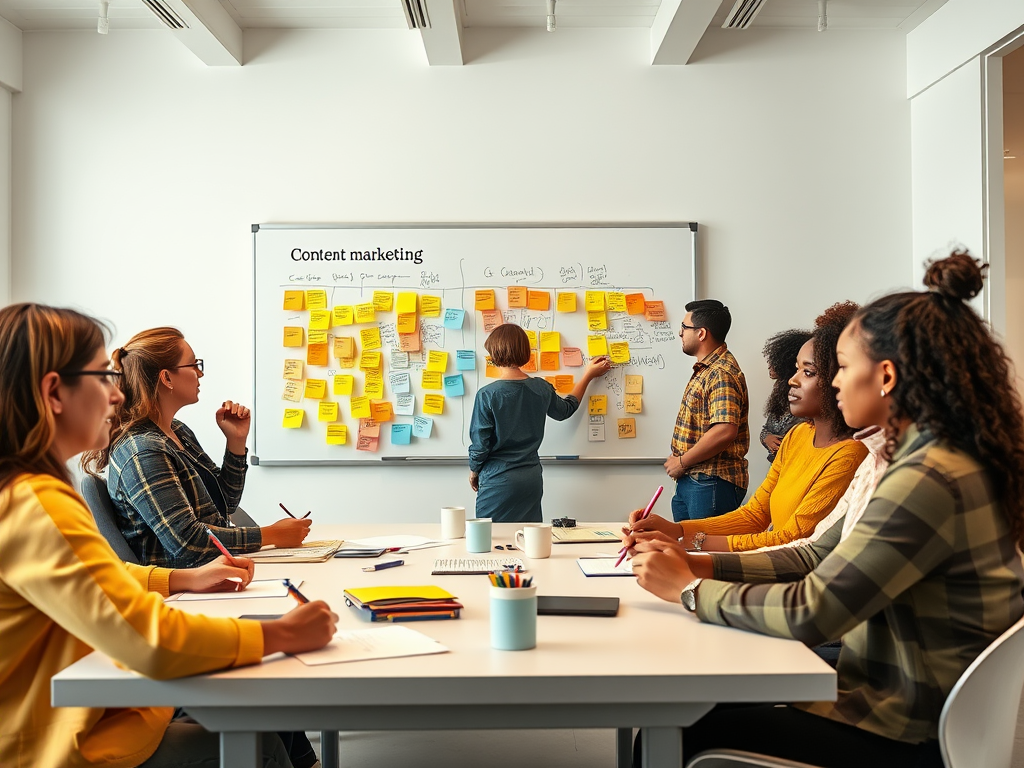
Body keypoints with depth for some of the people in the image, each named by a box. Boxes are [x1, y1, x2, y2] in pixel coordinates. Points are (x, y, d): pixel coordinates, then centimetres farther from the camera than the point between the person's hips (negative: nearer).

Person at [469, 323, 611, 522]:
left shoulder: (487, 395, -15)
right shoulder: (541, 388, -1)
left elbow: (480, 444, -10)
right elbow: (565, 410, 21)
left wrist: (474, 471, 10)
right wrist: (588, 375, 33)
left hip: (498, 481, -5)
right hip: (532, 479, 5)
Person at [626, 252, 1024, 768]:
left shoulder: (929, 482, -25)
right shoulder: (921, 459, 9)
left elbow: (809, 614, -25)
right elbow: (818, 559, 9)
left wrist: (688, 588, -11)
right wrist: (697, 564, 0)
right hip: (894, 705, 9)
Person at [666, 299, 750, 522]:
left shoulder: (722, 374, -18)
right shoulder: (704, 369, 17)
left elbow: (725, 431, -28)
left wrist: (682, 462, -17)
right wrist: (680, 463, 9)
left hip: (712, 484, -10)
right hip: (689, 480, 10)